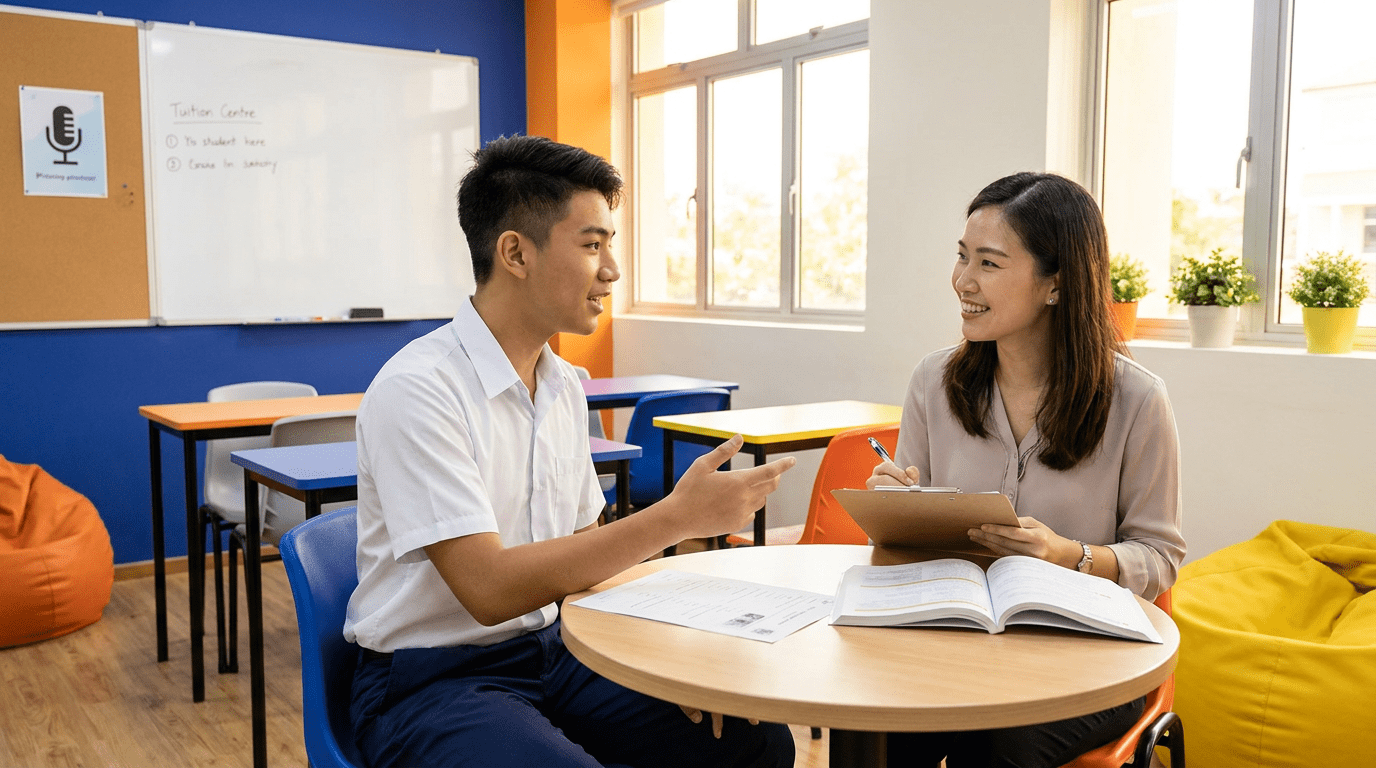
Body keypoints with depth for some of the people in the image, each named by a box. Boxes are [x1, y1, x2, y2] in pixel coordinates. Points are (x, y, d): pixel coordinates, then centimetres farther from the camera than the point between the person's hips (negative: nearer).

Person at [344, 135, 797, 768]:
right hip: (430, 682, -7)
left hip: (549, 652, 7)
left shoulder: (565, 388, 6)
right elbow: (489, 588, -24)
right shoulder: (416, 390, -19)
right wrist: (676, 517, -24)